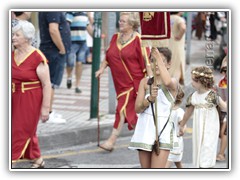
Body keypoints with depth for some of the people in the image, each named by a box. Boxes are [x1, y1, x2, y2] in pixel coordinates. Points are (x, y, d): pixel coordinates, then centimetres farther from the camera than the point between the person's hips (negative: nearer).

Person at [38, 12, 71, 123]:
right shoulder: (53, 11, -17)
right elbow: (53, 30, -28)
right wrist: (62, 48, -18)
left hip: (48, 50, 10)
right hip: (55, 52, -10)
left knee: (50, 83, 16)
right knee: (51, 83, -6)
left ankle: (49, 112, 24)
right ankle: (49, 114, -3)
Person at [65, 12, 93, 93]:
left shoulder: (85, 13, 14)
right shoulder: (71, 12, -10)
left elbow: (88, 27, 25)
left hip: (83, 43, 6)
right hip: (73, 42, -6)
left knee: (79, 63, 1)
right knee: (70, 63, -3)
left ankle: (77, 86, 7)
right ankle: (69, 77, 30)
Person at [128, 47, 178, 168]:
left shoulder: (173, 82, 0)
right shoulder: (145, 82, 9)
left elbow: (167, 82, -27)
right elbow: (137, 108, 1)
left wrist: (159, 59, -25)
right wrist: (150, 99, -18)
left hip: (162, 131, -4)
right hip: (144, 131, 4)